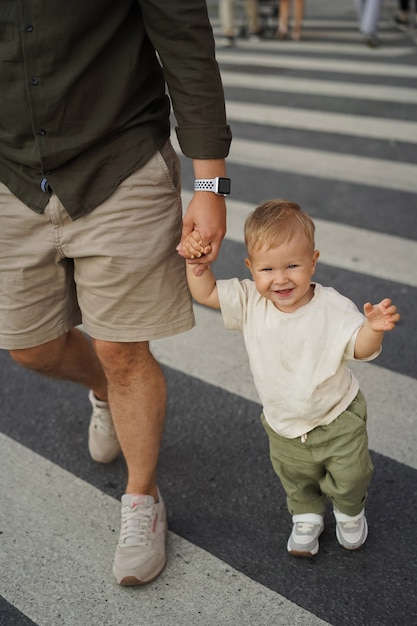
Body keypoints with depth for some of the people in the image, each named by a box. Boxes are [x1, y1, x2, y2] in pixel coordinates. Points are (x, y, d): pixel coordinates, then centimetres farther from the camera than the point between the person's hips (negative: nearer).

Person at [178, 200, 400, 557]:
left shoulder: (332, 308, -25)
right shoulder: (249, 302, -17)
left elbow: (360, 349, -23)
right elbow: (206, 293, -12)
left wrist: (373, 328, -44)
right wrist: (197, 263, -30)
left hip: (337, 419, -2)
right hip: (284, 426, 3)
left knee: (349, 478, 12)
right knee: (296, 479, 22)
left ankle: (351, 512, 46)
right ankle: (306, 516, 52)